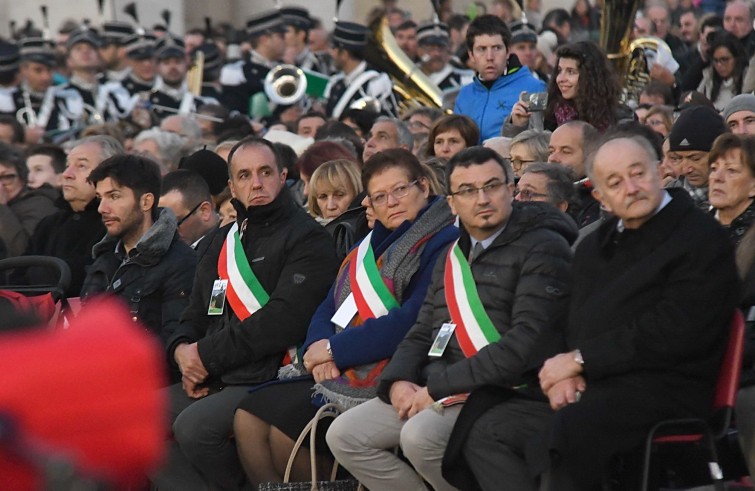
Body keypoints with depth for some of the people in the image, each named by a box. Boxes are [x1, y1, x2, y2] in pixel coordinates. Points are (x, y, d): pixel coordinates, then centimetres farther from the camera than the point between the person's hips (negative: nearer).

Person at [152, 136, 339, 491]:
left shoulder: (307, 239, -3)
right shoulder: (225, 240, 21)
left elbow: (284, 321, -16)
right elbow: (197, 313, 24)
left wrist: (207, 354, -12)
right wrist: (182, 350, -1)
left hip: (271, 378, -8)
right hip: (214, 381, 8)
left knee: (194, 426, -30)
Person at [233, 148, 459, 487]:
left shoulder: (443, 243, -9)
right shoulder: (371, 246, 19)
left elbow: (412, 322, -20)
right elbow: (329, 309, 16)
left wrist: (335, 349, -14)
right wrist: (318, 349, -8)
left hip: (386, 380, -9)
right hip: (337, 372, 9)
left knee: (284, 431, -20)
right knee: (248, 418, -3)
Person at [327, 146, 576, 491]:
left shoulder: (543, 247, -8)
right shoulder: (453, 257, 19)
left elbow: (528, 340, -18)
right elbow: (422, 334, 22)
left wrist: (439, 388, -18)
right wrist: (398, 382, -2)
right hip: (436, 390, 8)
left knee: (420, 436, -32)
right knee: (345, 435, -4)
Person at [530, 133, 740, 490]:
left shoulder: (700, 237, -2)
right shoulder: (596, 245, 23)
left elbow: (673, 332, -12)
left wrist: (581, 360, -10)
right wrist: (564, 371, -4)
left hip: (662, 390, -7)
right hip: (588, 384, 7)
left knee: (561, 433, -35)